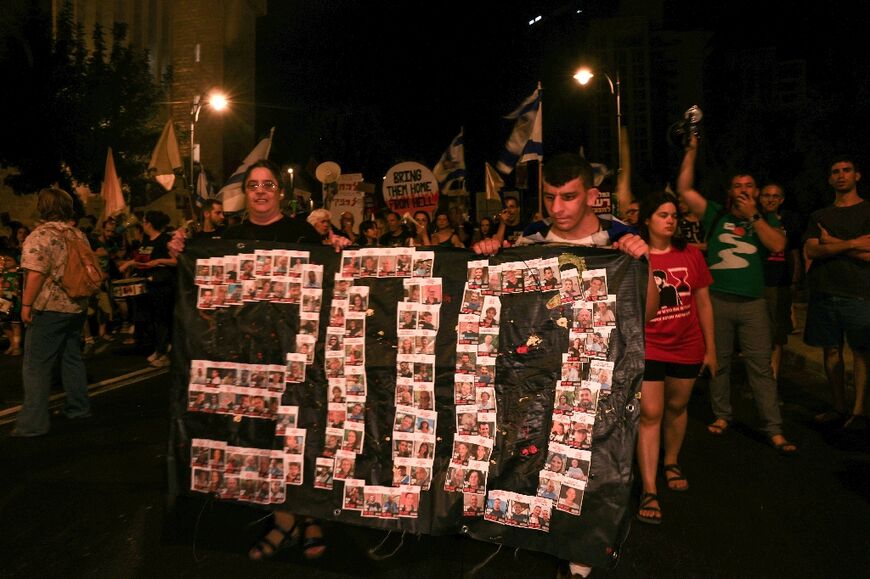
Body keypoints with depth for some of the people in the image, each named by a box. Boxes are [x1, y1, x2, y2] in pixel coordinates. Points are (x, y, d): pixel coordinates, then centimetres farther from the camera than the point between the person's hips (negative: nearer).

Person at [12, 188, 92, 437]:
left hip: (49, 308, -7)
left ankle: (33, 422, -2)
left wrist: (26, 305, -15)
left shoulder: (39, 236, -14)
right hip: (77, 307, 7)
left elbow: (35, 274, -21)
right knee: (72, 357, 18)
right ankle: (78, 407, 27)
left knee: (36, 365, -2)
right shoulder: (79, 235, 8)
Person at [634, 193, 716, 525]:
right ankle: (649, 491, -3)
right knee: (649, 414, -6)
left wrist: (710, 348, 9)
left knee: (677, 407, 16)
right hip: (647, 347, -3)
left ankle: (671, 462, 41)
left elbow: (703, 304, 7)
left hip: (687, 348, 3)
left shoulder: (691, 255, 2)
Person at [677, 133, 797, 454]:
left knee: (760, 365, -3)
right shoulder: (716, 215, 10)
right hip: (717, 300, 0)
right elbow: (685, 188, 5)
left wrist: (752, 215, -7)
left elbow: (778, 245, -6)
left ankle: (775, 431, -1)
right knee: (718, 362, 8)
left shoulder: (766, 220, 14)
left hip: (752, 303, 0)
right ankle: (721, 416, 23)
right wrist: (691, 150, 3)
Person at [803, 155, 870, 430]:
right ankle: (839, 408, 13)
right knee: (831, 350, 6)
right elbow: (811, 251, 1)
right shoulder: (819, 216, 17)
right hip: (823, 293, 4)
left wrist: (832, 243, -1)